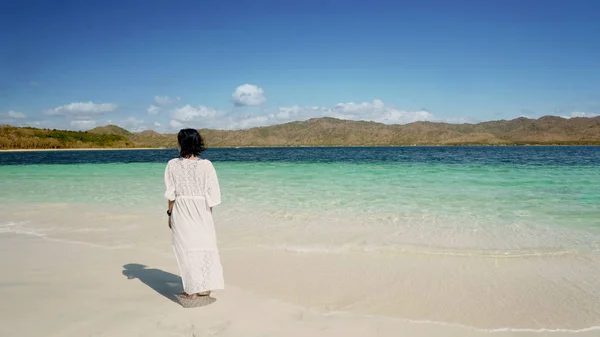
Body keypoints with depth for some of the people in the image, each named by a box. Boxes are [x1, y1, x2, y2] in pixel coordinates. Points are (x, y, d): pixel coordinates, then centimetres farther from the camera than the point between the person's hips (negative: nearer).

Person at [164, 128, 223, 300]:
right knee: (205, 246, 11)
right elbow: (212, 193, -4)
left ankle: (192, 290, 7)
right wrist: (209, 213, 7)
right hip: (201, 211, 1)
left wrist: (169, 213, 6)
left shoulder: (173, 165, -7)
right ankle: (206, 287, 16)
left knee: (187, 248, 6)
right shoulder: (206, 165, -6)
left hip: (181, 211, -1)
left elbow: (171, 194, -5)